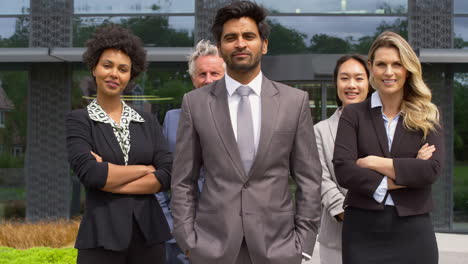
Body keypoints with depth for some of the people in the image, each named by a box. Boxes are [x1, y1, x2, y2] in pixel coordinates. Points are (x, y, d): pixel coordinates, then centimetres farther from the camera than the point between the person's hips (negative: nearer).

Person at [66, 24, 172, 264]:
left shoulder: (148, 122, 9)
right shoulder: (78, 120, 1)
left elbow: (168, 175, -4)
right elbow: (89, 172, -15)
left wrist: (109, 181, -12)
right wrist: (146, 168, -6)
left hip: (148, 233, 3)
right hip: (102, 236, -3)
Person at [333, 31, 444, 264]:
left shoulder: (427, 117, 6)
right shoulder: (353, 114, 2)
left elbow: (432, 170, -9)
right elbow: (343, 171, -10)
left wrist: (374, 162, -11)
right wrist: (407, 175, -10)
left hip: (413, 229, 1)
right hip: (363, 229, -1)